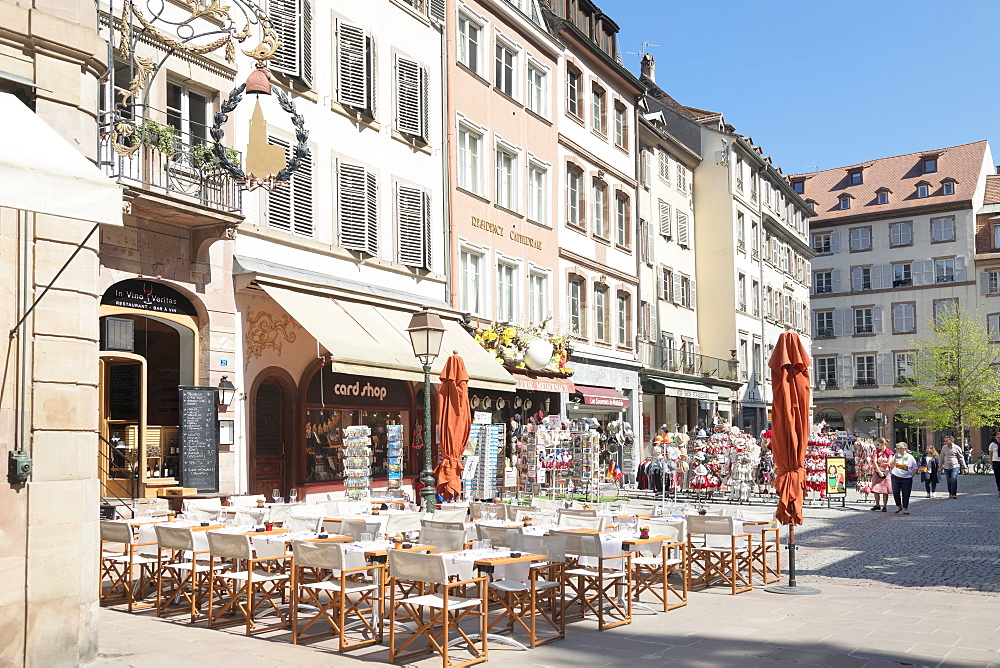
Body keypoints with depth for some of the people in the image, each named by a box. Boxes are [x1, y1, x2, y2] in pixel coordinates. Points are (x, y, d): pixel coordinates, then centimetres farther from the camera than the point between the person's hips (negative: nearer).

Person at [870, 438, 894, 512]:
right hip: (877, 472, 3)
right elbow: (874, 462, -5)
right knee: (875, 490, 1)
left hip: (886, 473, -3)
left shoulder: (889, 452, -3)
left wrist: (879, 464, -4)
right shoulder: (877, 451, 4)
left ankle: (884, 506, 7)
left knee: (885, 491, -1)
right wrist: (879, 471, -13)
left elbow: (888, 463, -9)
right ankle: (877, 505, 14)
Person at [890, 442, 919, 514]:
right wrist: (895, 459, -3)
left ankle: (905, 509, 13)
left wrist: (911, 475, -4)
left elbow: (915, 468, 8)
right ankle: (898, 506, 11)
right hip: (896, 477, 1)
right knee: (895, 492, -8)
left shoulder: (910, 457, 3)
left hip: (907, 479, -1)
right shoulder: (896, 456, 8)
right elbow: (892, 466, 13)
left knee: (906, 494, 1)